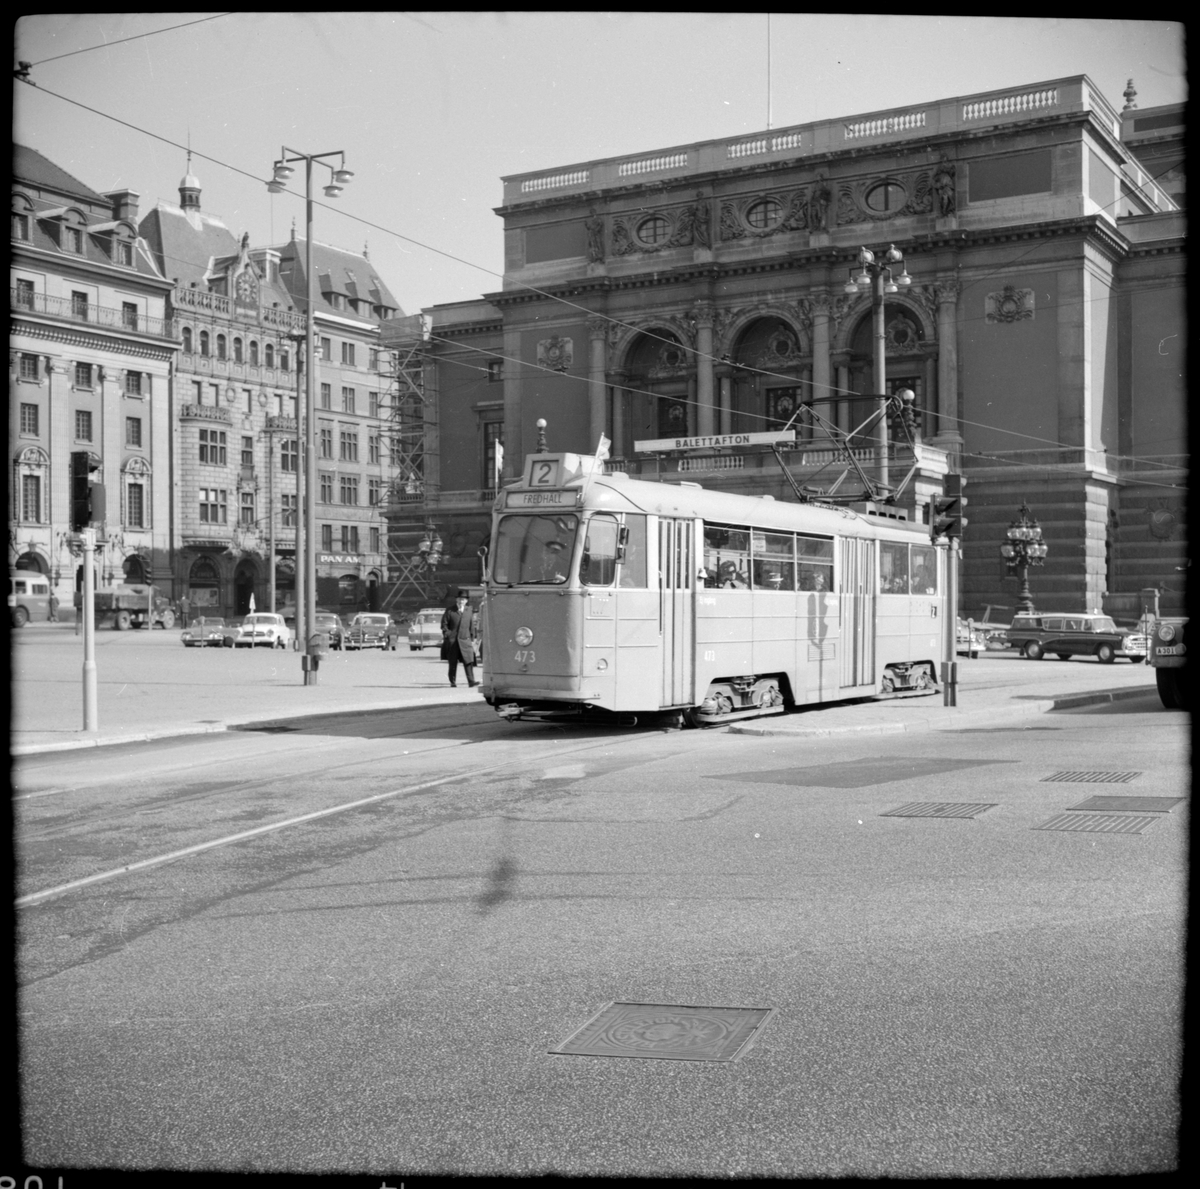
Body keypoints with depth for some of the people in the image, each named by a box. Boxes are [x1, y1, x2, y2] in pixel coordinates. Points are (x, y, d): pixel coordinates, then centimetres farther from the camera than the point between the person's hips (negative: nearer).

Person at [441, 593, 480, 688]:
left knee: (468, 661, -10)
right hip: (452, 640, -1)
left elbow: (472, 625, 16)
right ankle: (453, 681, 15)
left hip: (465, 640, 1)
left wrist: (473, 638, 13)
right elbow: (444, 624, 4)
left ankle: (471, 681, -15)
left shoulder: (469, 611, 11)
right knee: (453, 662, 6)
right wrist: (447, 634, -6)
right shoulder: (450, 611, 3)